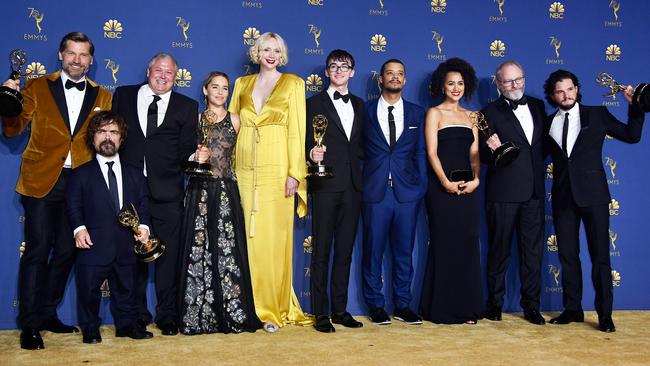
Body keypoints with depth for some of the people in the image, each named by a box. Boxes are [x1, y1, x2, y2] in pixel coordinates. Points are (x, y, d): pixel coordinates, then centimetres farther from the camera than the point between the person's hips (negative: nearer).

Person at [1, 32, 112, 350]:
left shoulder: (102, 97, 10)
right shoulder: (37, 88, 4)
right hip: (41, 181, -3)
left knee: (66, 251, 9)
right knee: (37, 250, -4)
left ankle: (47, 314, 25)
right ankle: (29, 325, 4)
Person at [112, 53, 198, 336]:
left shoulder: (187, 107, 11)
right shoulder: (123, 95, 12)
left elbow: (185, 150, 9)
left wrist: (194, 156, -11)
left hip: (167, 193, 0)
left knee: (168, 256, 1)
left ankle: (167, 315, 12)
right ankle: (136, 315, 18)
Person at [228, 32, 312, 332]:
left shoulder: (292, 84, 6)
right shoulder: (242, 84, 16)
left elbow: (297, 131, -1)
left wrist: (294, 173, -9)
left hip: (276, 169, -3)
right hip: (245, 169, 3)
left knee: (273, 238, -4)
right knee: (248, 237, 2)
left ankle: (274, 309, 3)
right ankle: (250, 306, 10)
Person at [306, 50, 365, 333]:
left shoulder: (359, 105, 17)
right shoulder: (314, 103, 3)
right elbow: (307, 143, -2)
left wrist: (361, 175, 7)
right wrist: (312, 153, -22)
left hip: (352, 186, 4)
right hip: (326, 184, -4)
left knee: (345, 251, 8)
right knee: (321, 251, -1)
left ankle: (340, 309, 17)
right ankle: (320, 313, 5)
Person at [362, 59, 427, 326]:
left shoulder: (417, 113, 11)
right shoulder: (366, 111, 6)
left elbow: (420, 153, 10)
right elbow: (358, 151, 5)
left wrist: (422, 188, 3)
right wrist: (358, 187, -2)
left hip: (407, 193, 2)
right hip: (375, 192, -1)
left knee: (404, 251, 7)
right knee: (373, 251, 3)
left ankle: (403, 306, 17)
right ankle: (376, 306, 14)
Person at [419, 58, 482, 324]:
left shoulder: (470, 116, 16)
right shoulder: (434, 113, 3)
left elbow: (475, 153, 9)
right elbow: (432, 152, -6)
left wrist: (475, 180, -8)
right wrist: (446, 182, -16)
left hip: (467, 188, 4)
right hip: (442, 187, -4)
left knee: (467, 245, 4)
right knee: (443, 245, -1)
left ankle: (466, 307, 11)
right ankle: (441, 308, 7)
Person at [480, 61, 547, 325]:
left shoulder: (537, 106, 11)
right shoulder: (490, 112, -3)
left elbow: (543, 143, 19)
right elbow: (483, 156, -5)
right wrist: (491, 149, -25)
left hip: (534, 191, 4)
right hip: (502, 192, -4)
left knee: (533, 249, 8)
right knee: (499, 249, 5)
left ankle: (531, 305, 18)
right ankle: (495, 303, 17)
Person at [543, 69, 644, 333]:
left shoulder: (597, 114, 4)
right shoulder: (548, 123, 10)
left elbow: (632, 135, 5)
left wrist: (635, 107, -7)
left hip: (593, 194, -3)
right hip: (563, 196, 3)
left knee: (600, 256, 0)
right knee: (568, 256, 8)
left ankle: (604, 314, 7)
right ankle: (573, 309, 18)